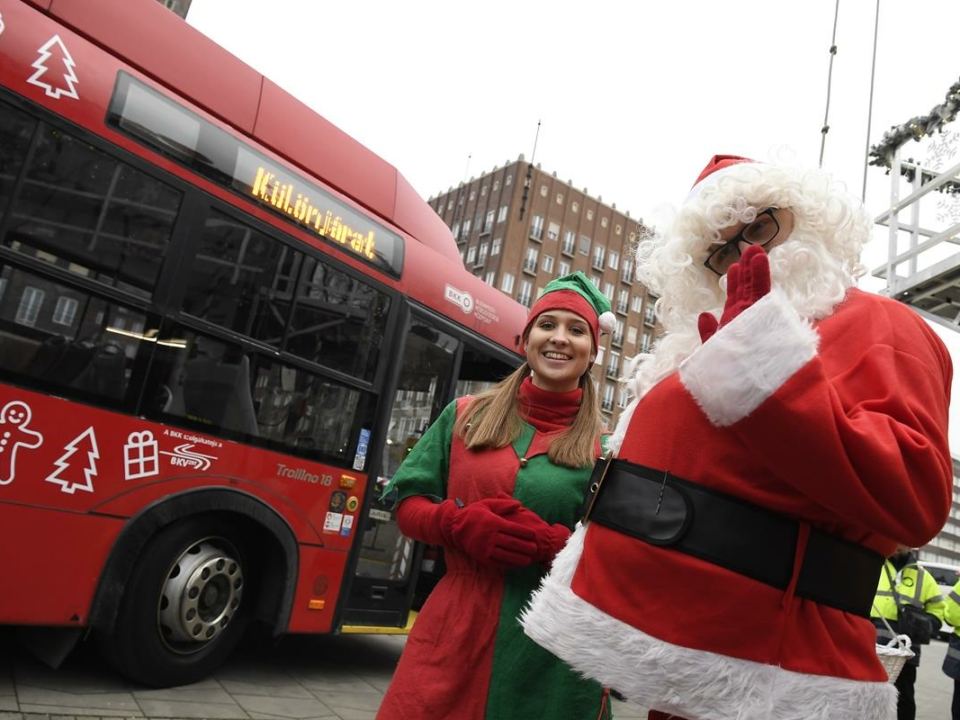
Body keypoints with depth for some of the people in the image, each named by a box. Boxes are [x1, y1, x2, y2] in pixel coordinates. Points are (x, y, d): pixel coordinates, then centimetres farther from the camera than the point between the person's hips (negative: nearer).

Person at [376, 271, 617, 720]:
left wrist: (547, 542, -19)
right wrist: (460, 523, -14)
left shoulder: (605, 446, 0)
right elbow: (408, 504, 6)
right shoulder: (466, 415, 5)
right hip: (455, 634, 1)